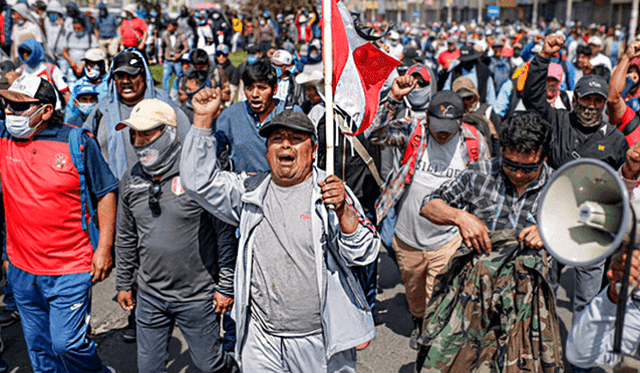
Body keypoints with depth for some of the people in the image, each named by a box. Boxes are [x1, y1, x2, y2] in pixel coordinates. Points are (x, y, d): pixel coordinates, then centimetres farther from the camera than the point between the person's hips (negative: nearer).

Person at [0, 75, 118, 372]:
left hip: (70, 270, -4)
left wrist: (104, 246, -8)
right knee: (38, 349, 17)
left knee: (67, 344, -2)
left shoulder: (78, 142, -9)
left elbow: (106, 192, -4)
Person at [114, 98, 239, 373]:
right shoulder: (131, 179, 2)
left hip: (198, 297, -5)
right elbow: (126, 237, 14)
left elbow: (225, 234, -12)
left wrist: (226, 286, -9)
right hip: (150, 296, 5)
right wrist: (123, 283, 17)